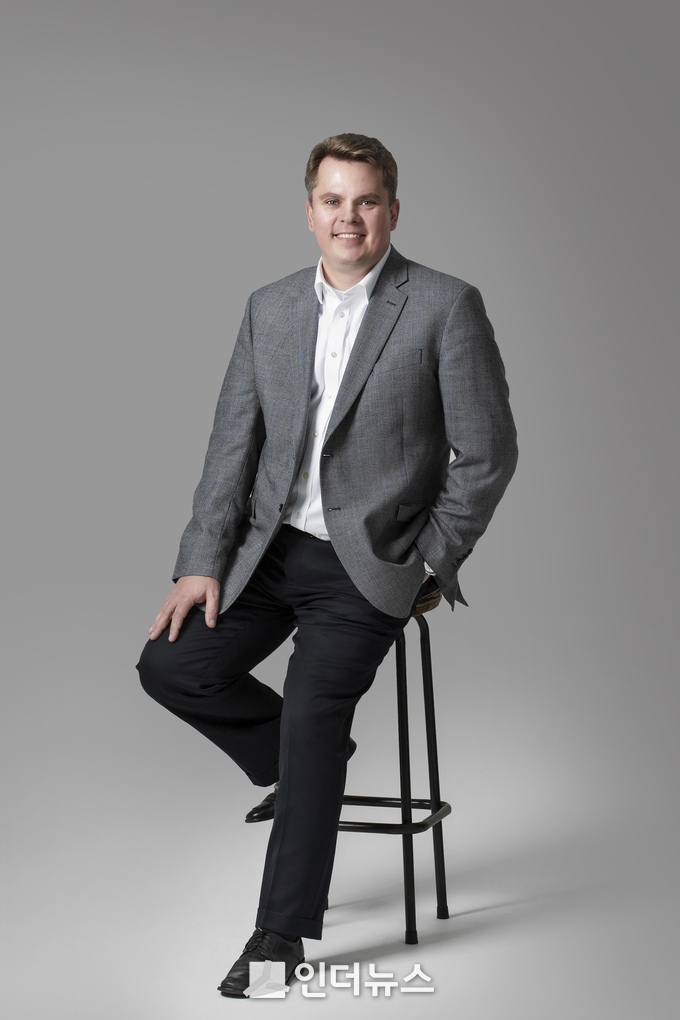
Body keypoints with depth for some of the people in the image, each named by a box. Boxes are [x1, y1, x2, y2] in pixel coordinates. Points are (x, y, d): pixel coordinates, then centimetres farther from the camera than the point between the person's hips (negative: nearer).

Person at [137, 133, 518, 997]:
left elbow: (488, 452, -4)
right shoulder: (269, 310, 8)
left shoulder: (446, 307, -6)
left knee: (314, 707, -19)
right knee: (171, 664, -8)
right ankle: (298, 760, 19)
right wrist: (202, 562, -3)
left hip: (368, 565, -5)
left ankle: (282, 932, -4)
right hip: (269, 549, 5)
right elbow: (233, 442, 6)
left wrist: (430, 561, -7)